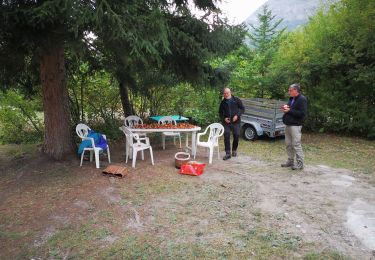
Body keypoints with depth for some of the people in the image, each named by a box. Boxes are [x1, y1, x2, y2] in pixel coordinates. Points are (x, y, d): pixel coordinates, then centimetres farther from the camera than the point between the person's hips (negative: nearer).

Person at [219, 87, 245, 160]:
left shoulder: (236, 100, 1)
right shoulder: (223, 102, 8)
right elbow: (220, 112, 16)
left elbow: (242, 108, 3)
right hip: (226, 122, 1)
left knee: (236, 136, 2)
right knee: (226, 136, -6)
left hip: (236, 122, -1)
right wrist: (224, 118, -3)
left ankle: (234, 150, 26)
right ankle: (228, 153, 0)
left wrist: (237, 115, -12)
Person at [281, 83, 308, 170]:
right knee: (288, 144, 12)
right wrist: (285, 108, 6)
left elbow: (302, 113, -19)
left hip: (295, 125, -9)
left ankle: (300, 163, 1)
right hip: (288, 125, 9)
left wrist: (289, 110, -18)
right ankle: (290, 161, 23)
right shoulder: (291, 99, 17)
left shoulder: (302, 99, -11)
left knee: (296, 144, -7)